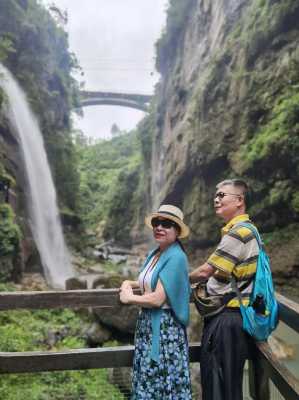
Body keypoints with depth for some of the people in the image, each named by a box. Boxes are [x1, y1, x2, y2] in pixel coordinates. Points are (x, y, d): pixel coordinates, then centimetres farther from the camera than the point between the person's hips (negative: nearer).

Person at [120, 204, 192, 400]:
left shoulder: (176, 257, -19)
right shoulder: (154, 254, 6)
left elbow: (157, 299, -23)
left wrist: (129, 298, -7)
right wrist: (130, 284, 2)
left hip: (165, 327, -8)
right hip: (147, 324, 8)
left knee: (164, 381, 6)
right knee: (148, 377, 17)